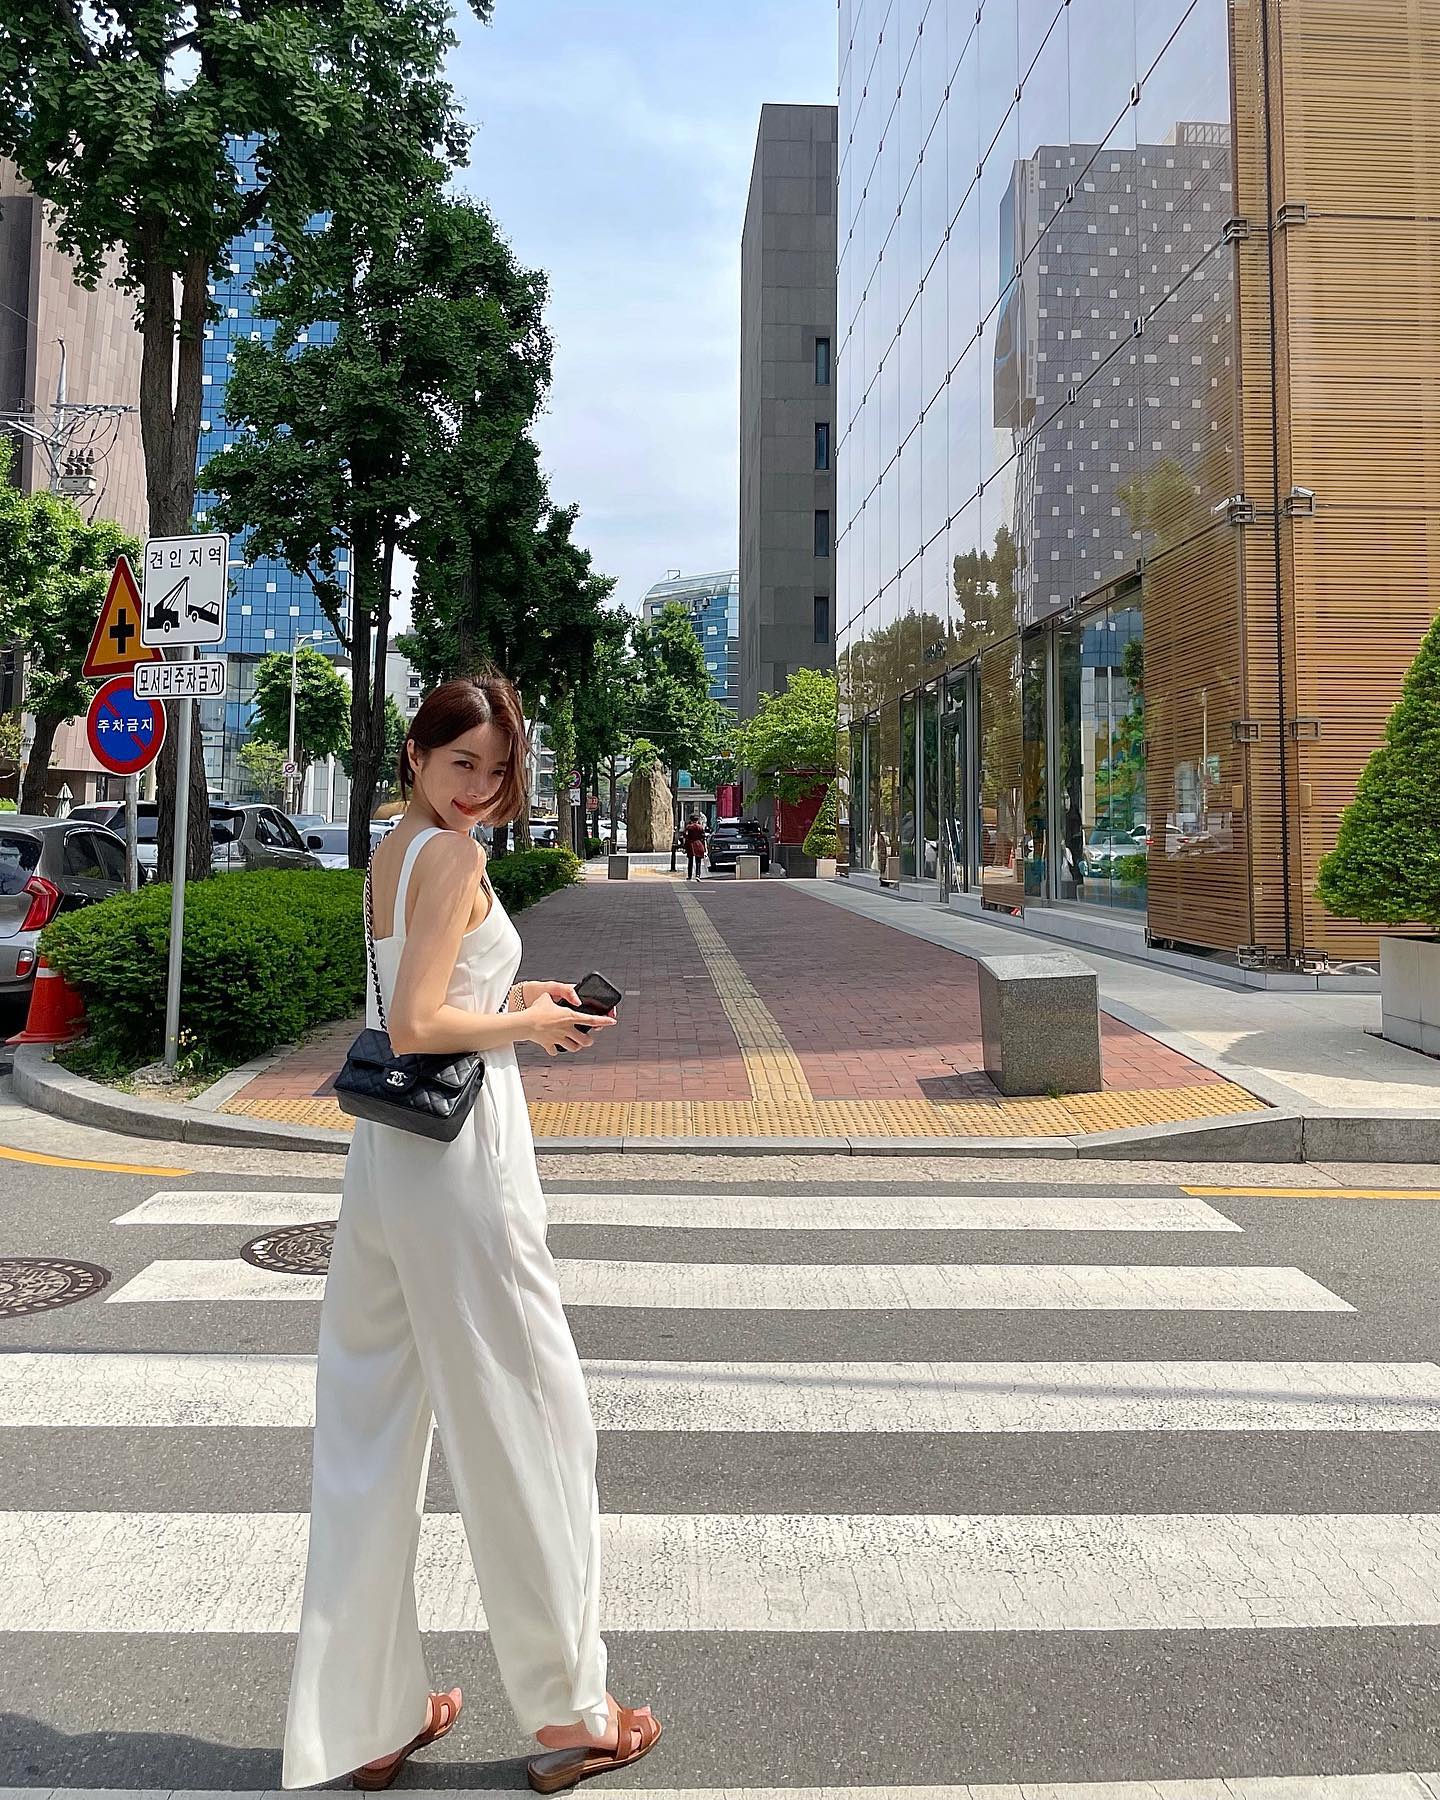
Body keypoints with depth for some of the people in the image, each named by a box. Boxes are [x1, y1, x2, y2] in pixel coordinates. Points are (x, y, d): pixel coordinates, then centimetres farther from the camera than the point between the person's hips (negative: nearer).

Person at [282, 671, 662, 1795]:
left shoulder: (391, 850, 13)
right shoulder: (453, 854, -14)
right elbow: (416, 1026, -22)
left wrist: (512, 997, 14)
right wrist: (531, 1024, -8)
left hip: (386, 1151, 9)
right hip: (462, 1154, -9)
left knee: (373, 1435, 14)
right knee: (526, 1425, 6)